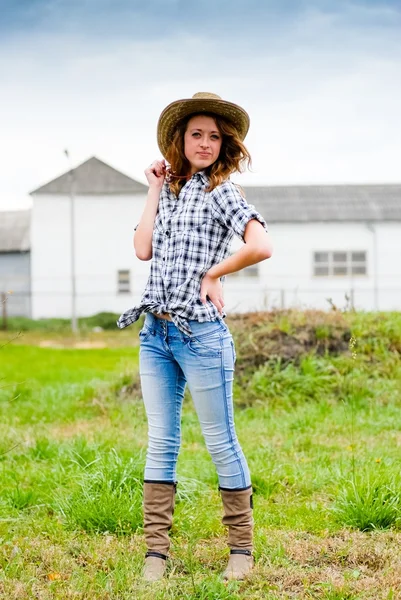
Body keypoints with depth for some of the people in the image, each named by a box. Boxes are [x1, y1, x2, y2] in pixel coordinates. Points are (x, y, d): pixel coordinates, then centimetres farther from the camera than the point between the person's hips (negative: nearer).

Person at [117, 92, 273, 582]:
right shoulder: (170, 190, 14)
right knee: (160, 441, 7)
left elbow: (261, 246, -19)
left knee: (220, 442, 2)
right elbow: (143, 250, 1)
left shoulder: (220, 191, -4)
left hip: (200, 334, -6)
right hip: (155, 332, 6)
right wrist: (155, 190, 5)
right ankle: (156, 551, 12)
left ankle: (241, 548, 14)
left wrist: (214, 273, -9)